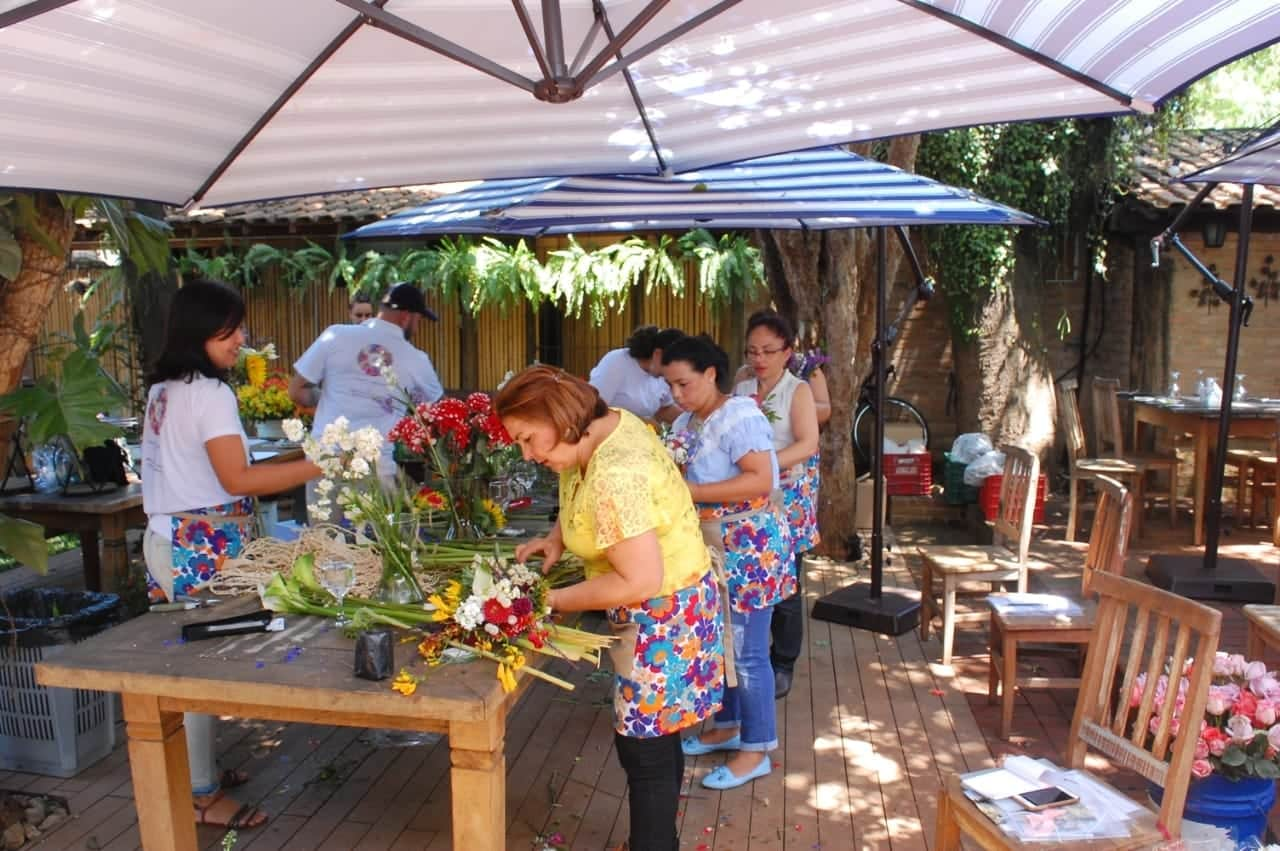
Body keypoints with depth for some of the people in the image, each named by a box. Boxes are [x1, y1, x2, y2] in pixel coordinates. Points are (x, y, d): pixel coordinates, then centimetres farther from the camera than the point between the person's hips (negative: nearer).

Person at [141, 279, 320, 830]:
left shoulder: (163, 389, 12)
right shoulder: (210, 393, -17)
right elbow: (237, 480, -22)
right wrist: (320, 464, -24)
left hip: (168, 537, 9)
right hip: (202, 547, -9)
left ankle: (198, 767, 29)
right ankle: (204, 796, 10)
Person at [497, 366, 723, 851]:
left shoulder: (613, 477, -32)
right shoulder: (607, 425, -2)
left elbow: (640, 581, -31)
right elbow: (585, 501, 18)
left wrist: (555, 601, -20)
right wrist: (556, 539, 0)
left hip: (661, 615, -10)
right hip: (662, 608, 10)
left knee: (644, 751, 4)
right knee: (656, 740, 23)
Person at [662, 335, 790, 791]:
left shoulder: (740, 416, -17)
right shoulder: (686, 423, 9)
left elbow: (761, 480, -26)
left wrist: (690, 492, -28)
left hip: (747, 549, -8)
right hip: (709, 548, 8)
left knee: (746, 651, 0)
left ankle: (757, 750, 15)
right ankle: (726, 727, 35)